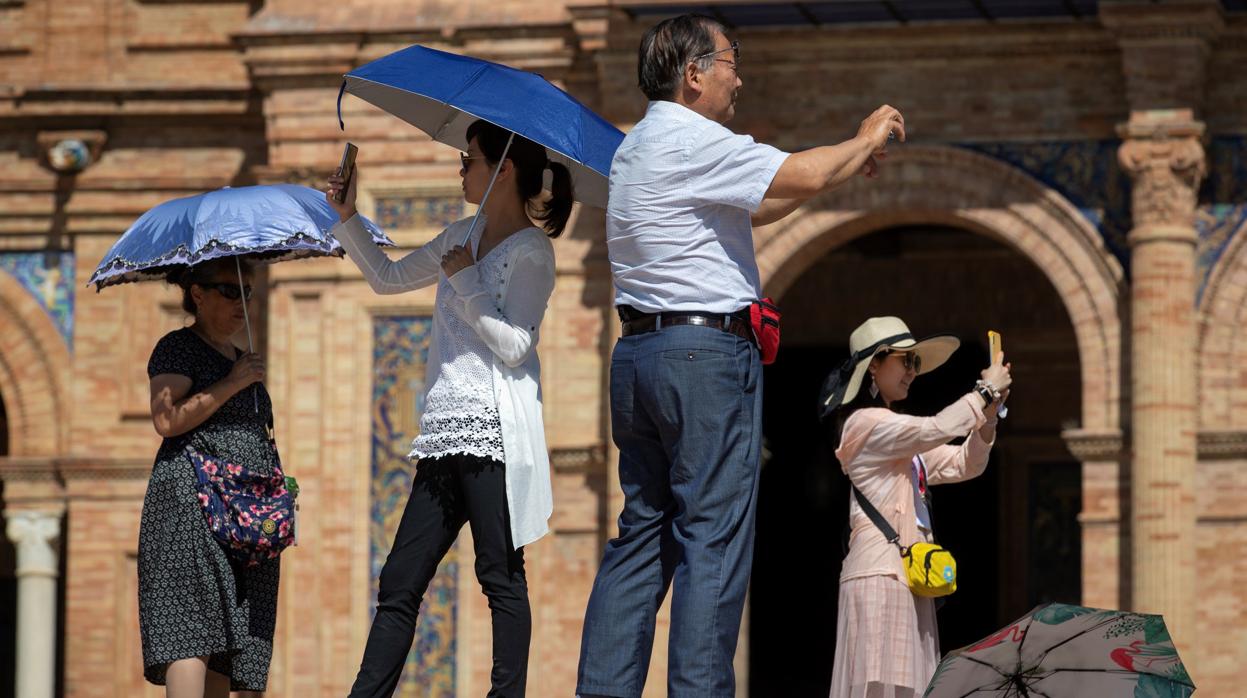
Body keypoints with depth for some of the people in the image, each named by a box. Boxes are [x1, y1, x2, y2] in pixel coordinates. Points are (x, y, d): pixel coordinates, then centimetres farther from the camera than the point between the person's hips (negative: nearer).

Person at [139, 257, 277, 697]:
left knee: (226, 645, -1)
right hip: (192, 502, -8)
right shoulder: (178, 348, 0)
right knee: (193, 632, -20)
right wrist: (232, 384, -11)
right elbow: (168, 420, -15)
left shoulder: (239, 359, 24)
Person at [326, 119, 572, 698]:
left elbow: (513, 345, -15)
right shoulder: (464, 237, 18)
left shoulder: (531, 251, -6)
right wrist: (347, 217, 18)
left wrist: (465, 281, -10)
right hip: (447, 431, 8)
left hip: (493, 427, -8)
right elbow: (387, 277, 28)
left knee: (501, 575, -7)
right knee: (399, 582, 4)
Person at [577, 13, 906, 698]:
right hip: (705, 353, -10)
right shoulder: (690, 140, -11)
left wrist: (843, 165, 22)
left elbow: (748, 209, 25)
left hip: (638, 357, 10)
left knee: (642, 533, 10)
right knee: (713, 539, -8)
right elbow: (799, 177, -18)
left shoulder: (637, 148, 20)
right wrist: (863, 140, 0)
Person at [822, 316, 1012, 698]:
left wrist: (987, 416, 6)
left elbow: (963, 466, 22)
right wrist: (986, 391, -6)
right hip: (880, 575, -9)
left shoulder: (900, 436, 24)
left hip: (906, 577, 9)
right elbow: (935, 430, -17)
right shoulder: (866, 423, -6)